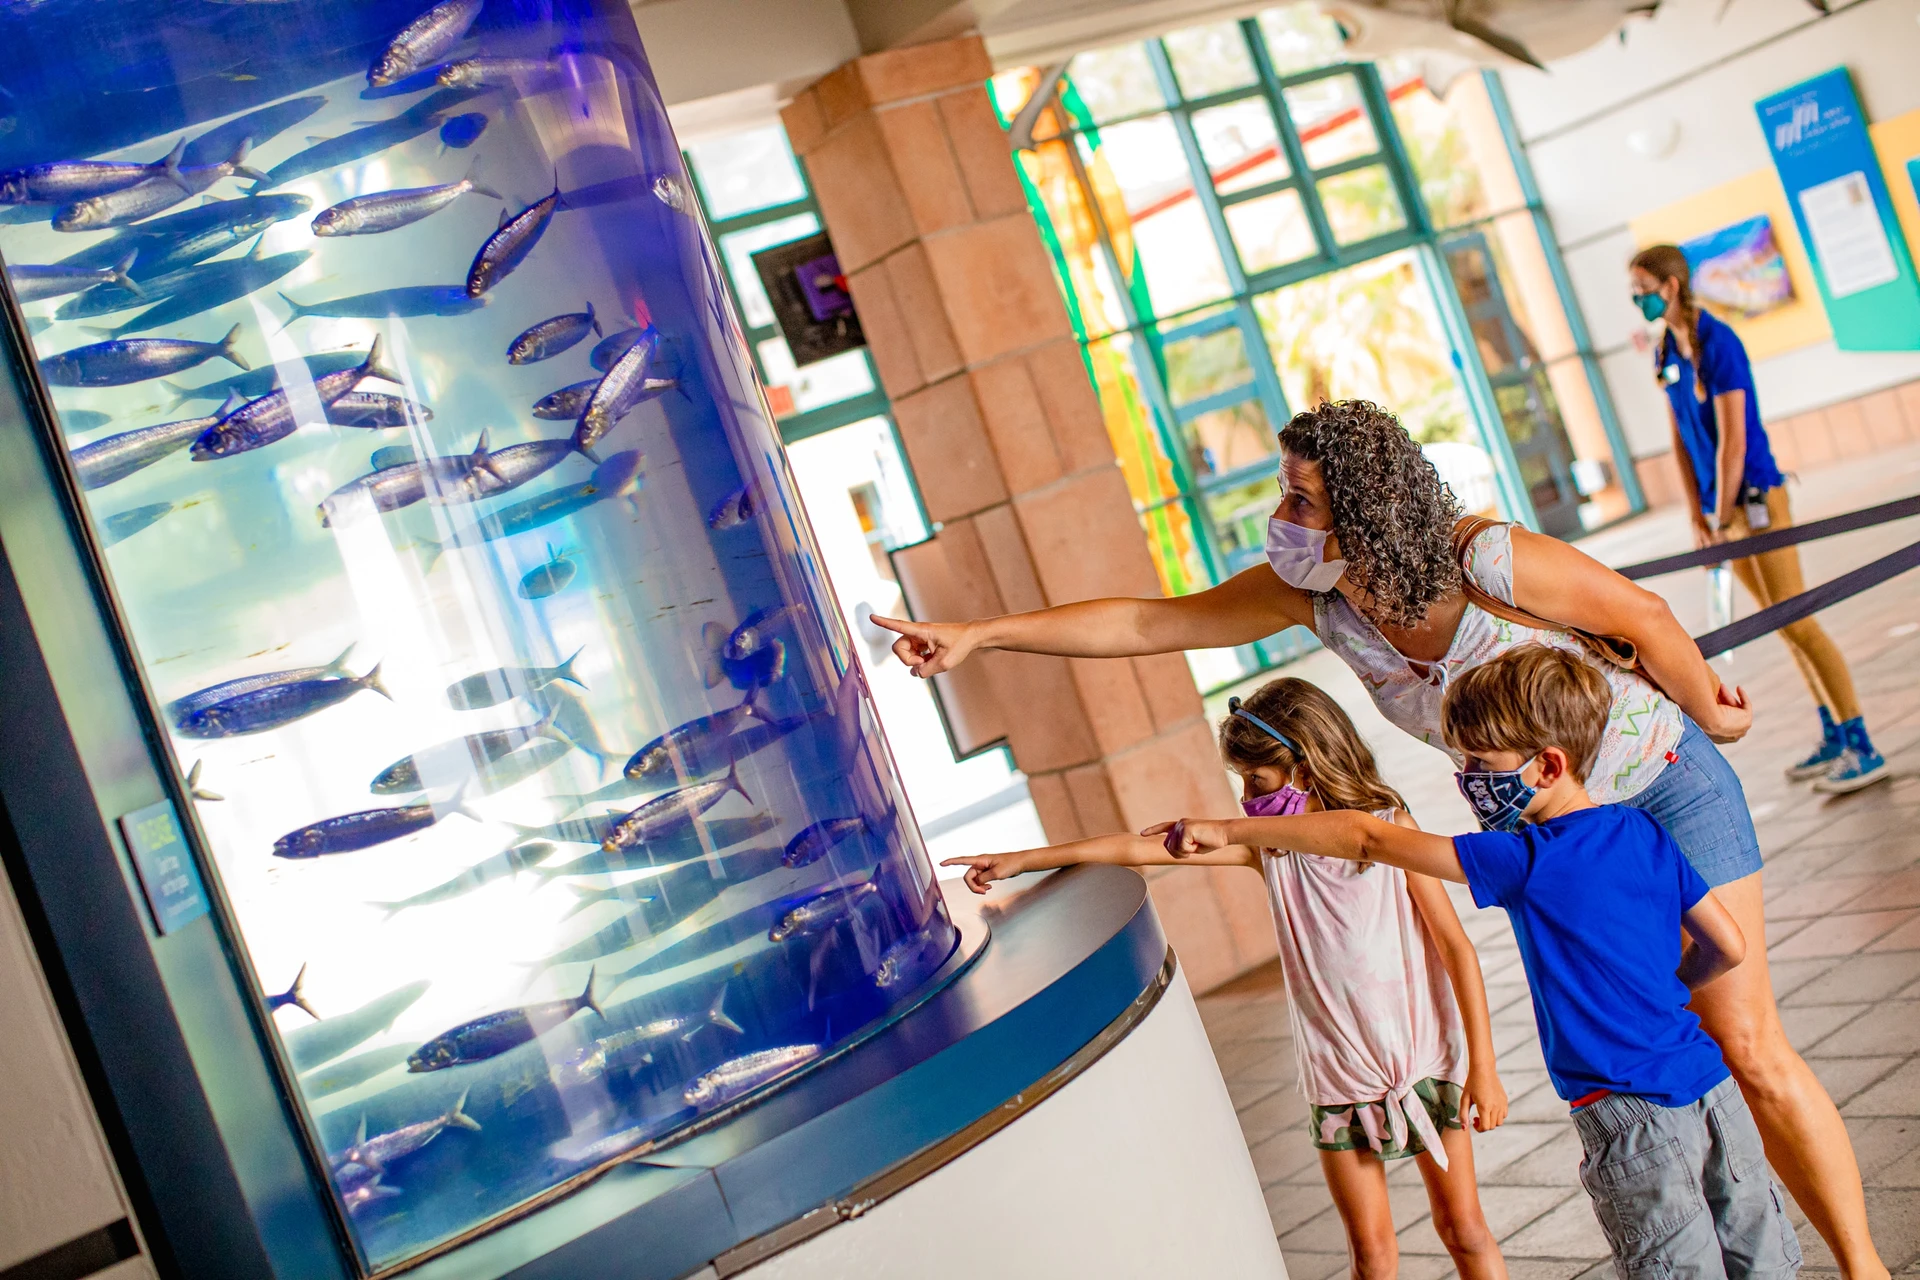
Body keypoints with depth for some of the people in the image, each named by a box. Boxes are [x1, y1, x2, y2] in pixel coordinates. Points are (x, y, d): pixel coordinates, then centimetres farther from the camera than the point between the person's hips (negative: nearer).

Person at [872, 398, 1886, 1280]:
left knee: (1747, 1045, -5)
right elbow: (1146, 624, -14)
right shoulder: (1310, 595, -16)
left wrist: (1709, 713, 0)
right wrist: (979, 634, -16)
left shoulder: (1489, 563, -32)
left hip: (1661, 780, -5)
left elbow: (1641, 616, -15)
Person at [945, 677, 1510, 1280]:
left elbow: (1456, 947, -7)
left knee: (1464, 1230, 7)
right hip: (1338, 1076, 2)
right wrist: (1021, 861, -1)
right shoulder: (1266, 845, -2)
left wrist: (1482, 1066, -10)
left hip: (1422, 1060, -2)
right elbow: (1145, 846, -2)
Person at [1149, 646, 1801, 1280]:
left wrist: (1227, 831, -10)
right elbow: (1728, 946, 12)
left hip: (1633, 1118, -7)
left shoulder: (1525, 861, -13)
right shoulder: (1644, 833, 6)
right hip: (1716, 1089, 7)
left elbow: (1366, 838, -12)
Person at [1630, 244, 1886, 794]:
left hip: (1756, 496, -8)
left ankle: (1863, 749, -2)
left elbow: (1733, 441, -19)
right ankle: (1833, 736, 25)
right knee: (1781, 624, 14)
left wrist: (1723, 519, -17)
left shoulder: (1717, 342, -16)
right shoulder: (1664, 353, 9)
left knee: (1795, 621, -8)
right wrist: (1698, 516, 7)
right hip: (1724, 504, 8)